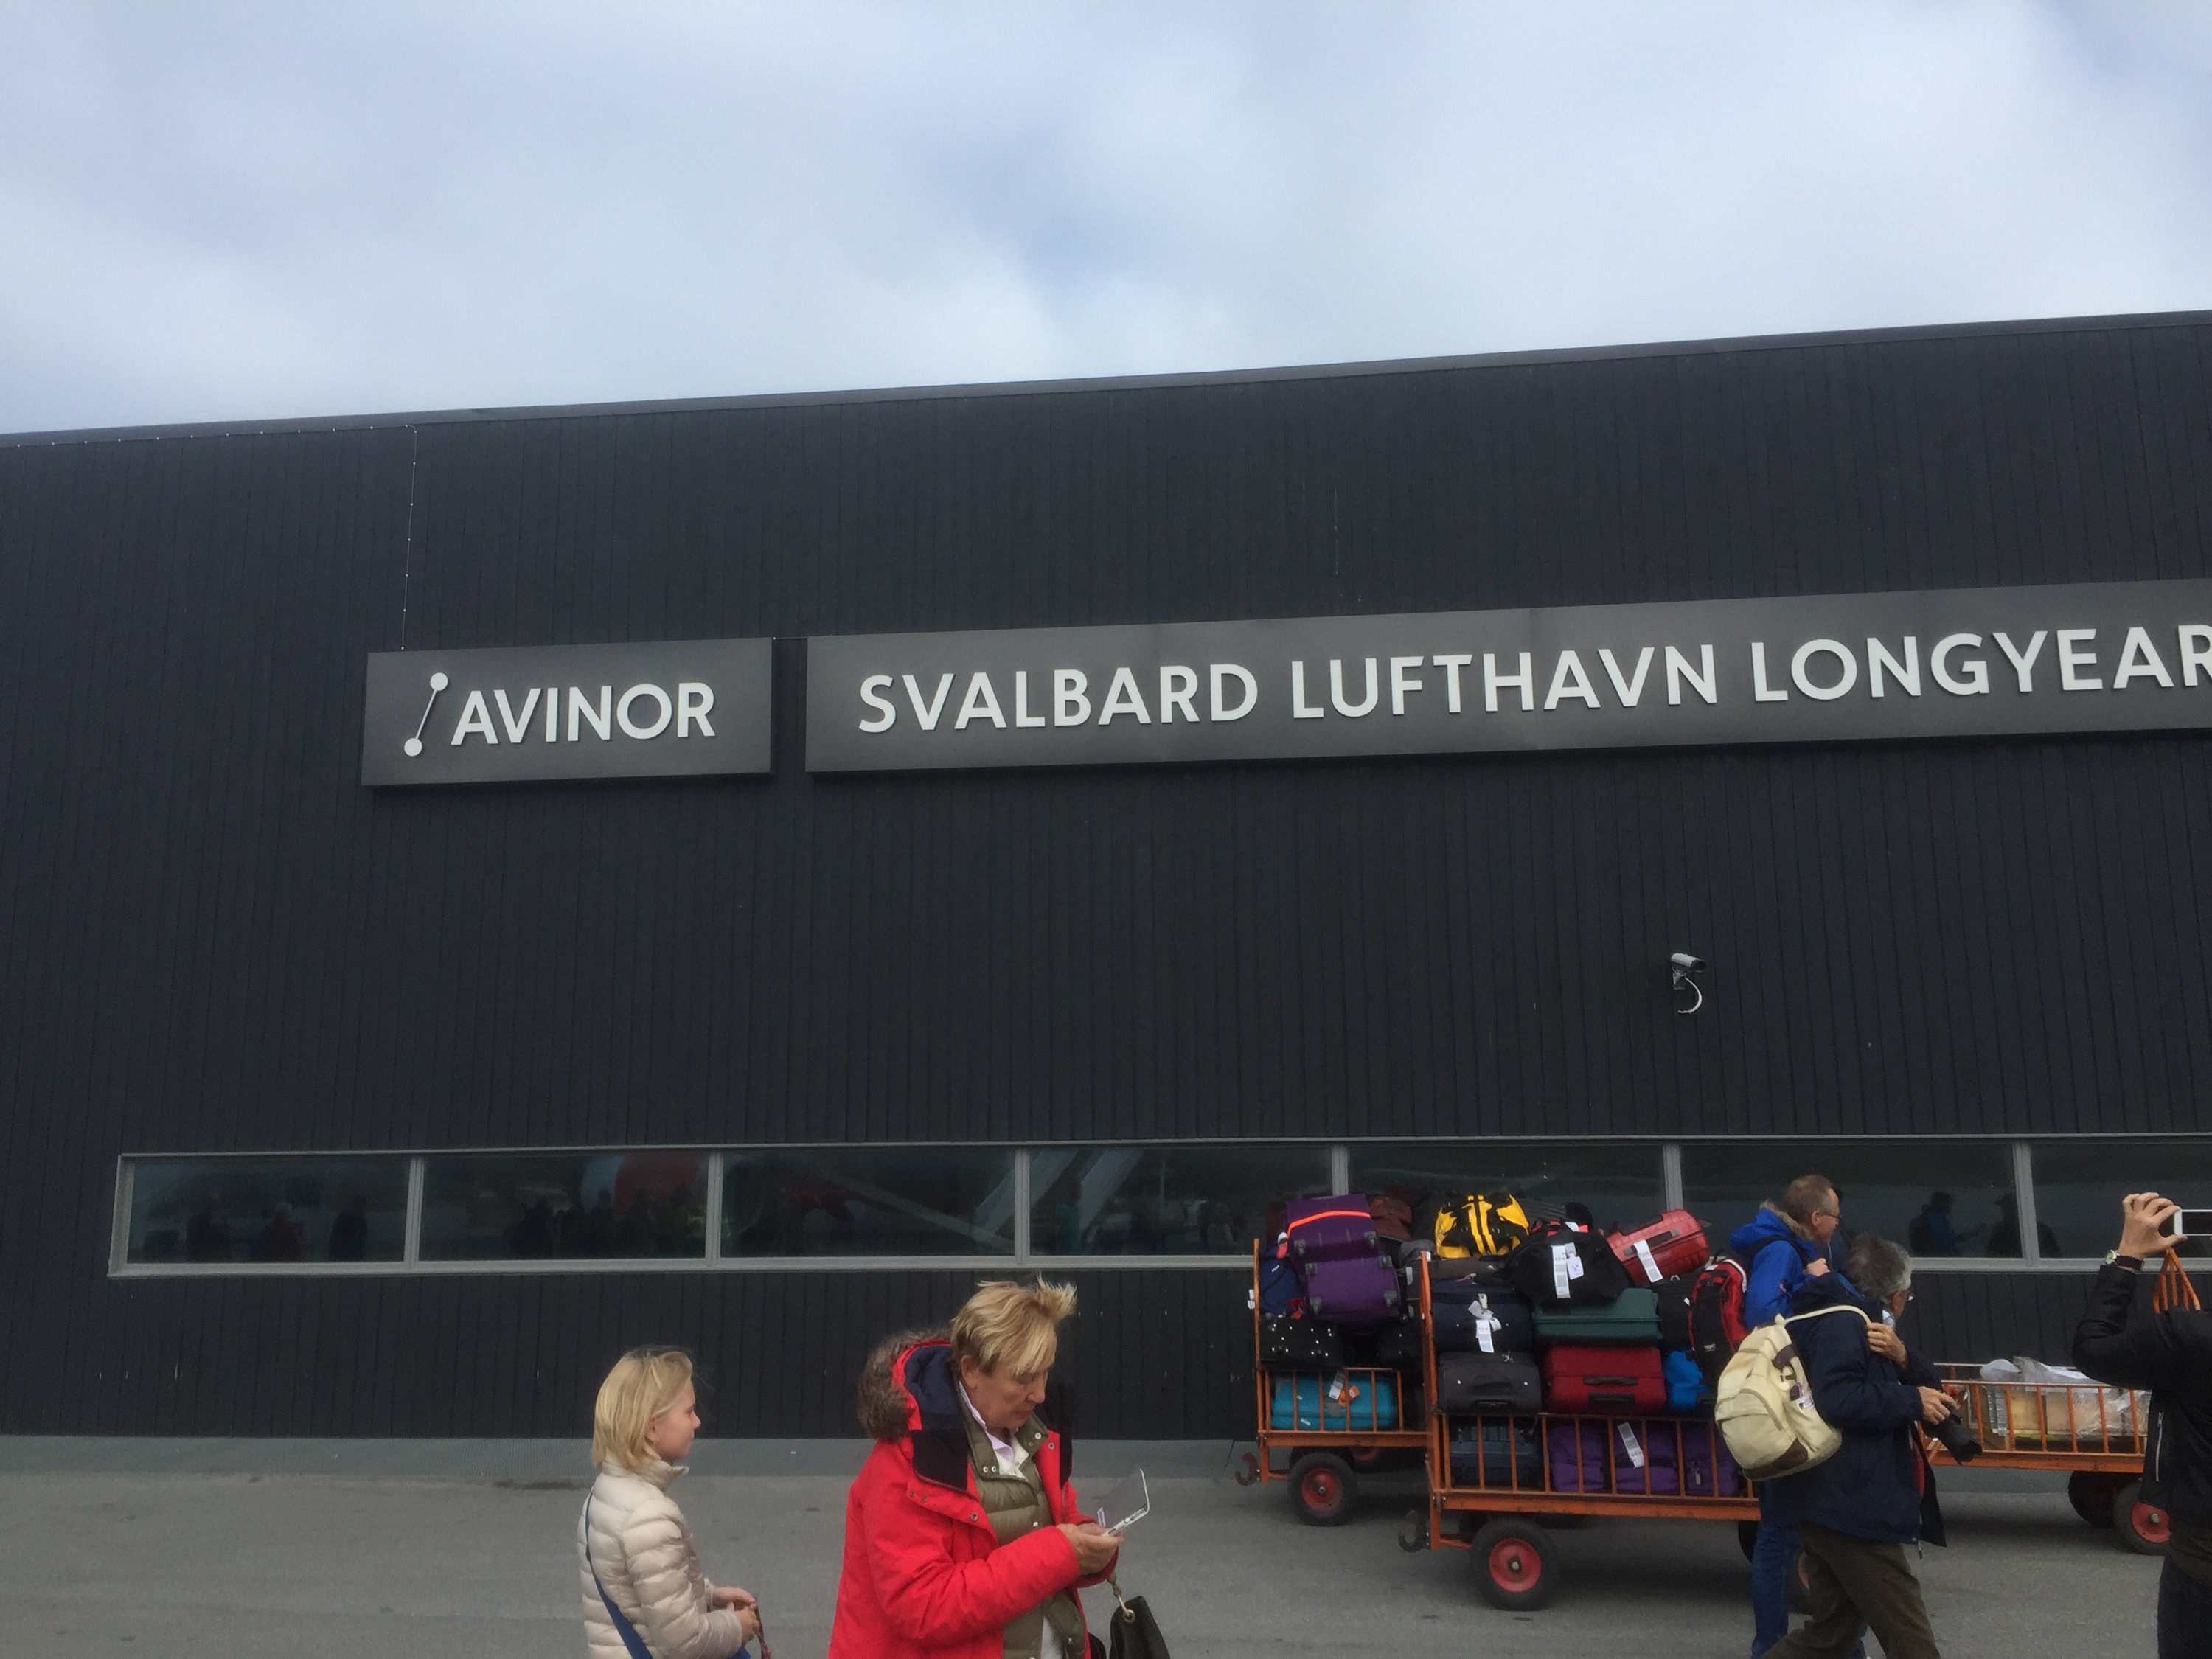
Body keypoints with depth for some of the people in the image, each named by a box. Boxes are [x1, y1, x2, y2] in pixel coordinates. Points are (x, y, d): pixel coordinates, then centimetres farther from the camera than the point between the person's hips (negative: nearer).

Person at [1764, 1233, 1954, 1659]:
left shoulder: (1861, 1321, 21)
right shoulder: (1841, 1322, -12)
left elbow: (1929, 1387, 17)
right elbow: (1838, 1399, -28)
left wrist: (1902, 1359, -4)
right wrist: (1912, 1402, -17)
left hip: (1839, 1505, 11)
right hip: (1849, 1507, -11)